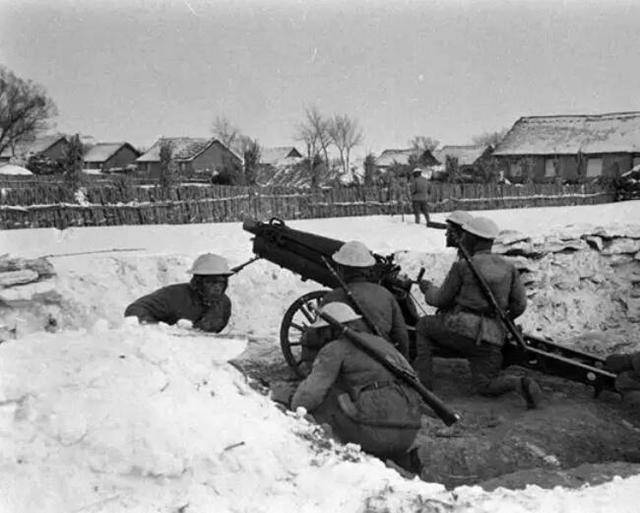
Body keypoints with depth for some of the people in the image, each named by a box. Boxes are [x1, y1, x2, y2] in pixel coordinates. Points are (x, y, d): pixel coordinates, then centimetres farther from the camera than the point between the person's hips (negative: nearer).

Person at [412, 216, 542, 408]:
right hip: (492, 338, 4)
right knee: (485, 387, 16)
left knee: (424, 325, 23)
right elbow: (519, 304, 9)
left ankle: (423, 378, 16)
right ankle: (520, 383, -14)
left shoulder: (462, 266, -4)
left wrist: (428, 289, 27)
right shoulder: (509, 267, 9)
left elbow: (441, 299, 5)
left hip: (461, 329, -4)